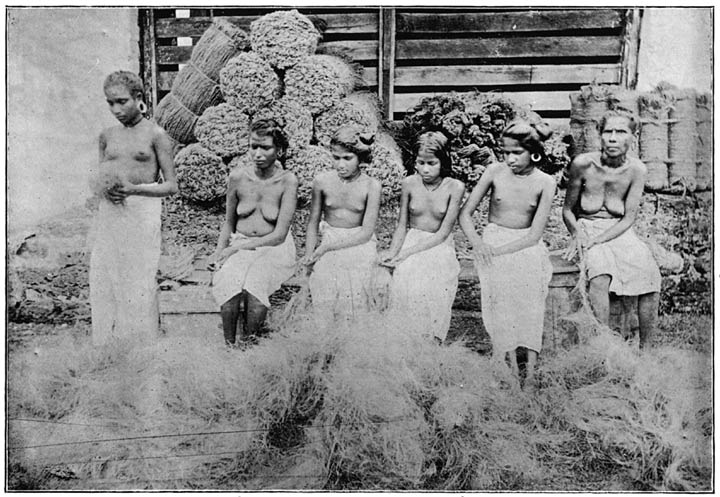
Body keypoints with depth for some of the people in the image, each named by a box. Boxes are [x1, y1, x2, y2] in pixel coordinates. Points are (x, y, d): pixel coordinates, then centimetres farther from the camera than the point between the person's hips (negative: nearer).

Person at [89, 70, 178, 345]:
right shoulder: (107, 135, 12)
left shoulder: (156, 134, -2)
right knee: (104, 283, 4)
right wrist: (105, 188, -3)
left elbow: (171, 186, -3)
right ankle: (108, 340, 15)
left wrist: (133, 188, -17)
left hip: (142, 212, -5)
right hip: (109, 212, 5)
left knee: (139, 284, -3)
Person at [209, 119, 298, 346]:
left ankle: (249, 343, -13)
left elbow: (279, 235, -10)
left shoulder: (287, 181, -8)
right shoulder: (238, 176, 1)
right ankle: (229, 345, -14)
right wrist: (219, 251, -6)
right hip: (238, 246, 2)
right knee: (228, 282, -29)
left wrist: (237, 247, -15)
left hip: (273, 248, -2)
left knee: (254, 283, -32)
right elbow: (228, 224, 12)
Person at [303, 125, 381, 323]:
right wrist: (309, 254, -4)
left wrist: (327, 247, -13)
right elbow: (313, 222, 10)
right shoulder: (322, 181, -1)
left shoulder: (371, 185, -7)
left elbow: (366, 232, -9)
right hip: (328, 244, 1)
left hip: (359, 243, -1)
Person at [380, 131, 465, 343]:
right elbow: (402, 225, 7)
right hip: (410, 242, 2)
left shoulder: (455, 187, -7)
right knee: (404, 285, -24)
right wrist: (392, 251, -12)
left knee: (432, 288, -26)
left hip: (439, 246, -1)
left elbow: (443, 233, -9)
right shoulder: (409, 184, 0)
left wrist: (408, 252, -17)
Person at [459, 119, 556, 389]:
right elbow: (465, 213, 0)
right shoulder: (495, 171, -4)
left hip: (525, 244, 0)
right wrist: (477, 241, -17)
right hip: (492, 240, 0)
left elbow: (535, 234, -10)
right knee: (500, 297, -18)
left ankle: (531, 370, -13)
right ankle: (512, 366, -12)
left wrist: (499, 250, -18)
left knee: (530, 297, -19)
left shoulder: (545, 182, -6)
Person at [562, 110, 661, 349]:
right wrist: (578, 233, -19)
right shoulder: (583, 164, -11)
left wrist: (596, 240, -20)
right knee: (600, 276, -32)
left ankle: (645, 349, -10)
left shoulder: (636, 170, -7)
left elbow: (628, 219, -7)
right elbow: (567, 210, 0)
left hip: (619, 231, 2)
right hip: (588, 228, -2)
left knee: (650, 274, -23)